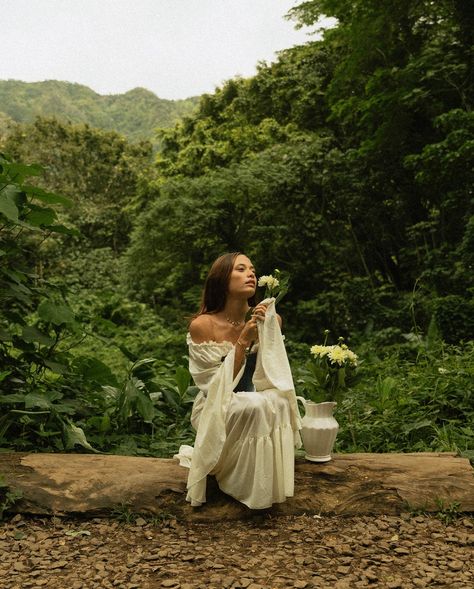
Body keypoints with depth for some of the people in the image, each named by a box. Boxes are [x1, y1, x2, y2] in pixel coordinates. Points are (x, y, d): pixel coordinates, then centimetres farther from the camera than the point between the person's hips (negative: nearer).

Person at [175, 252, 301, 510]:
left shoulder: (271, 320, -5)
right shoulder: (202, 325, -17)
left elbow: (274, 375, -2)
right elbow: (218, 387, -17)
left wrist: (267, 331, -16)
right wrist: (243, 341, -26)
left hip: (258, 402, 4)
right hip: (216, 410, -4)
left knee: (278, 402, -30)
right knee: (254, 406, -34)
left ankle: (266, 486, -6)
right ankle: (241, 486, -6)